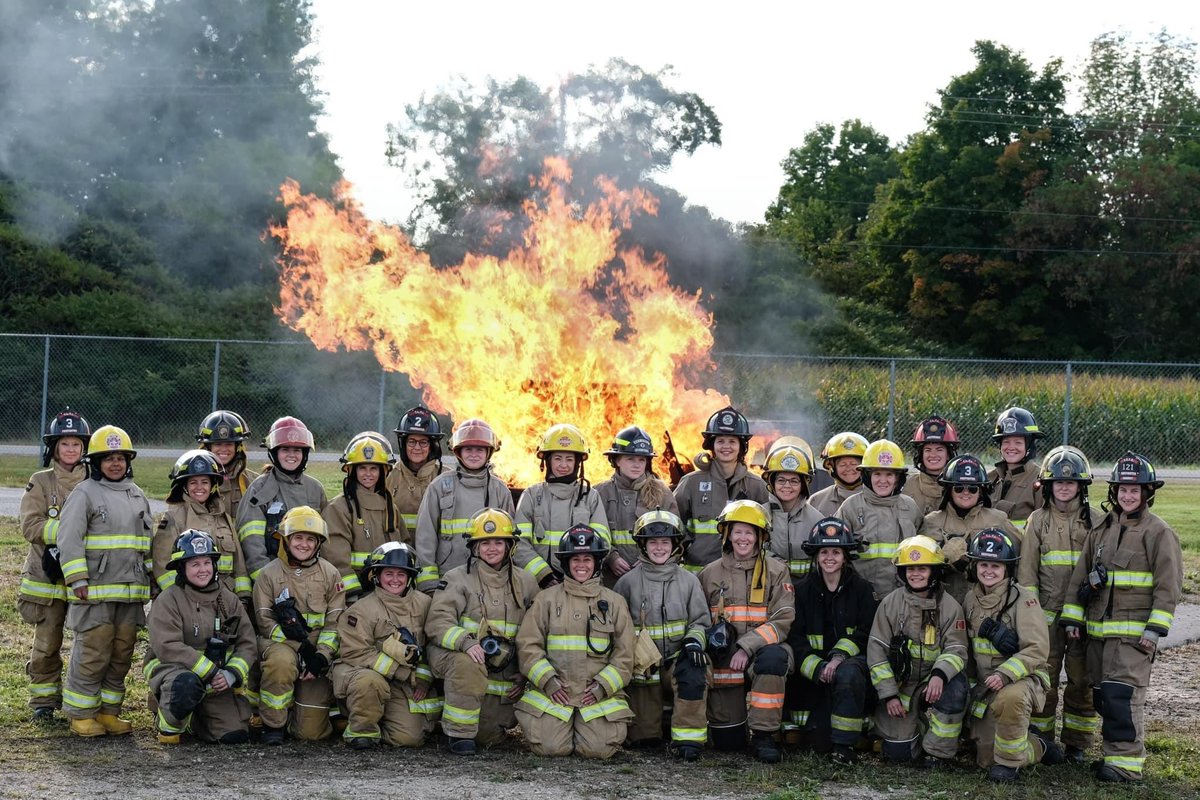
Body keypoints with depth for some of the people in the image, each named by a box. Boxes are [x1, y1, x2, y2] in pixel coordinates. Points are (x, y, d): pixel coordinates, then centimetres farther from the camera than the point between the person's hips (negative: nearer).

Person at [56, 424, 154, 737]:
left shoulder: (138, 495, 17)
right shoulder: (84, 493, -4)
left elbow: (148, 541, 24)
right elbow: (69, 539, -11)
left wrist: (151, 579, 19)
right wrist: (77, 580, -17)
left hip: (131, 591, 6)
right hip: (95, 592, -6)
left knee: (122, 654, 8)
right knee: (92, 654, -5)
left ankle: (109, 711, 18)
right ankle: (81, 714, 5)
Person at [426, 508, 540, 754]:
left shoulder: (525, 583, 9)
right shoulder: (458, 578, -2)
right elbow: (437, 622, -14)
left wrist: (525, 676, 9)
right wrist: (465, 642, -32)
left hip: (504, 674, 4)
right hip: (456, 657, -3)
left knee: (489, 737, -2)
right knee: (467, 665, -39)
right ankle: (459, 732, -21)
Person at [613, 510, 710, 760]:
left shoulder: (688, 580, 7)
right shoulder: (628, 582, 4)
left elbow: (700, 620, 8)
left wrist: (694, 639, -13)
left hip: (678, 658, 0)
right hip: (643, 664, 0)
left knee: (694, 673, -37)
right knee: (643, 736, -9)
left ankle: (688, 737, -25)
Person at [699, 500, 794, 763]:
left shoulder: (776, 572, 5)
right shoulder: (710, 574, 12)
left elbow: (782, 620, -7)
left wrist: (747, 647, -19)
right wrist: (712, 637, -8)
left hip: (761, 651, -1)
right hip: (723, 661, 1)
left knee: (774, 657, -39)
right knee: (727, 740, -11)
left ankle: (763, 734, -25)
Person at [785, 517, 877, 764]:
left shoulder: (862, 589, 6)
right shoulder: (802, 591, 8)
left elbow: (866, 633, -2)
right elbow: (795, 637, -1)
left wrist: (840, 655, -20)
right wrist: (817, 667, -17)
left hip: (851, 661, -1)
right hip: (813, 672, 1)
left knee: (848, 673, -39)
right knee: (818, 741, -14)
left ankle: (844, 744, -25)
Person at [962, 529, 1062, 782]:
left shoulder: (1023, 599, -14)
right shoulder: (971, 599, 6)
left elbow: (1037, 650, -21)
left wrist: (1004, 674, -31)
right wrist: (972, 684, 14)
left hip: (1022, 679, -6)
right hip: (986, 686, 6)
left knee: (1009, 698, -43)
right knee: (986, 758, 2)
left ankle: (1009, 761, -19)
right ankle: (1037, 747, 31)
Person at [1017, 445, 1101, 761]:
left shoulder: (1095, 521, 5)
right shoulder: (1038, 520, 6)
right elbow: (1027, 569, 4)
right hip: (1048, 615, 0)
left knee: (1082, 680, 3)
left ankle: (1076, 743, 13)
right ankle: (1041, 739, 12)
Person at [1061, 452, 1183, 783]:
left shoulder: (1158, 532, -4)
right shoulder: (1101, 529, 14)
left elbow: (1168, 586, -7)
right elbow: (1080, 575, 16)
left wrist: (1155, 629, -13)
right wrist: (1073, 617, 10)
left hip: (1133, 631, -6)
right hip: (1098, 628, 7)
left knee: (1121, 695, -13)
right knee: (1102, 695, 9)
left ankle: (1126, 762, -9)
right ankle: (1115, 753, 20)